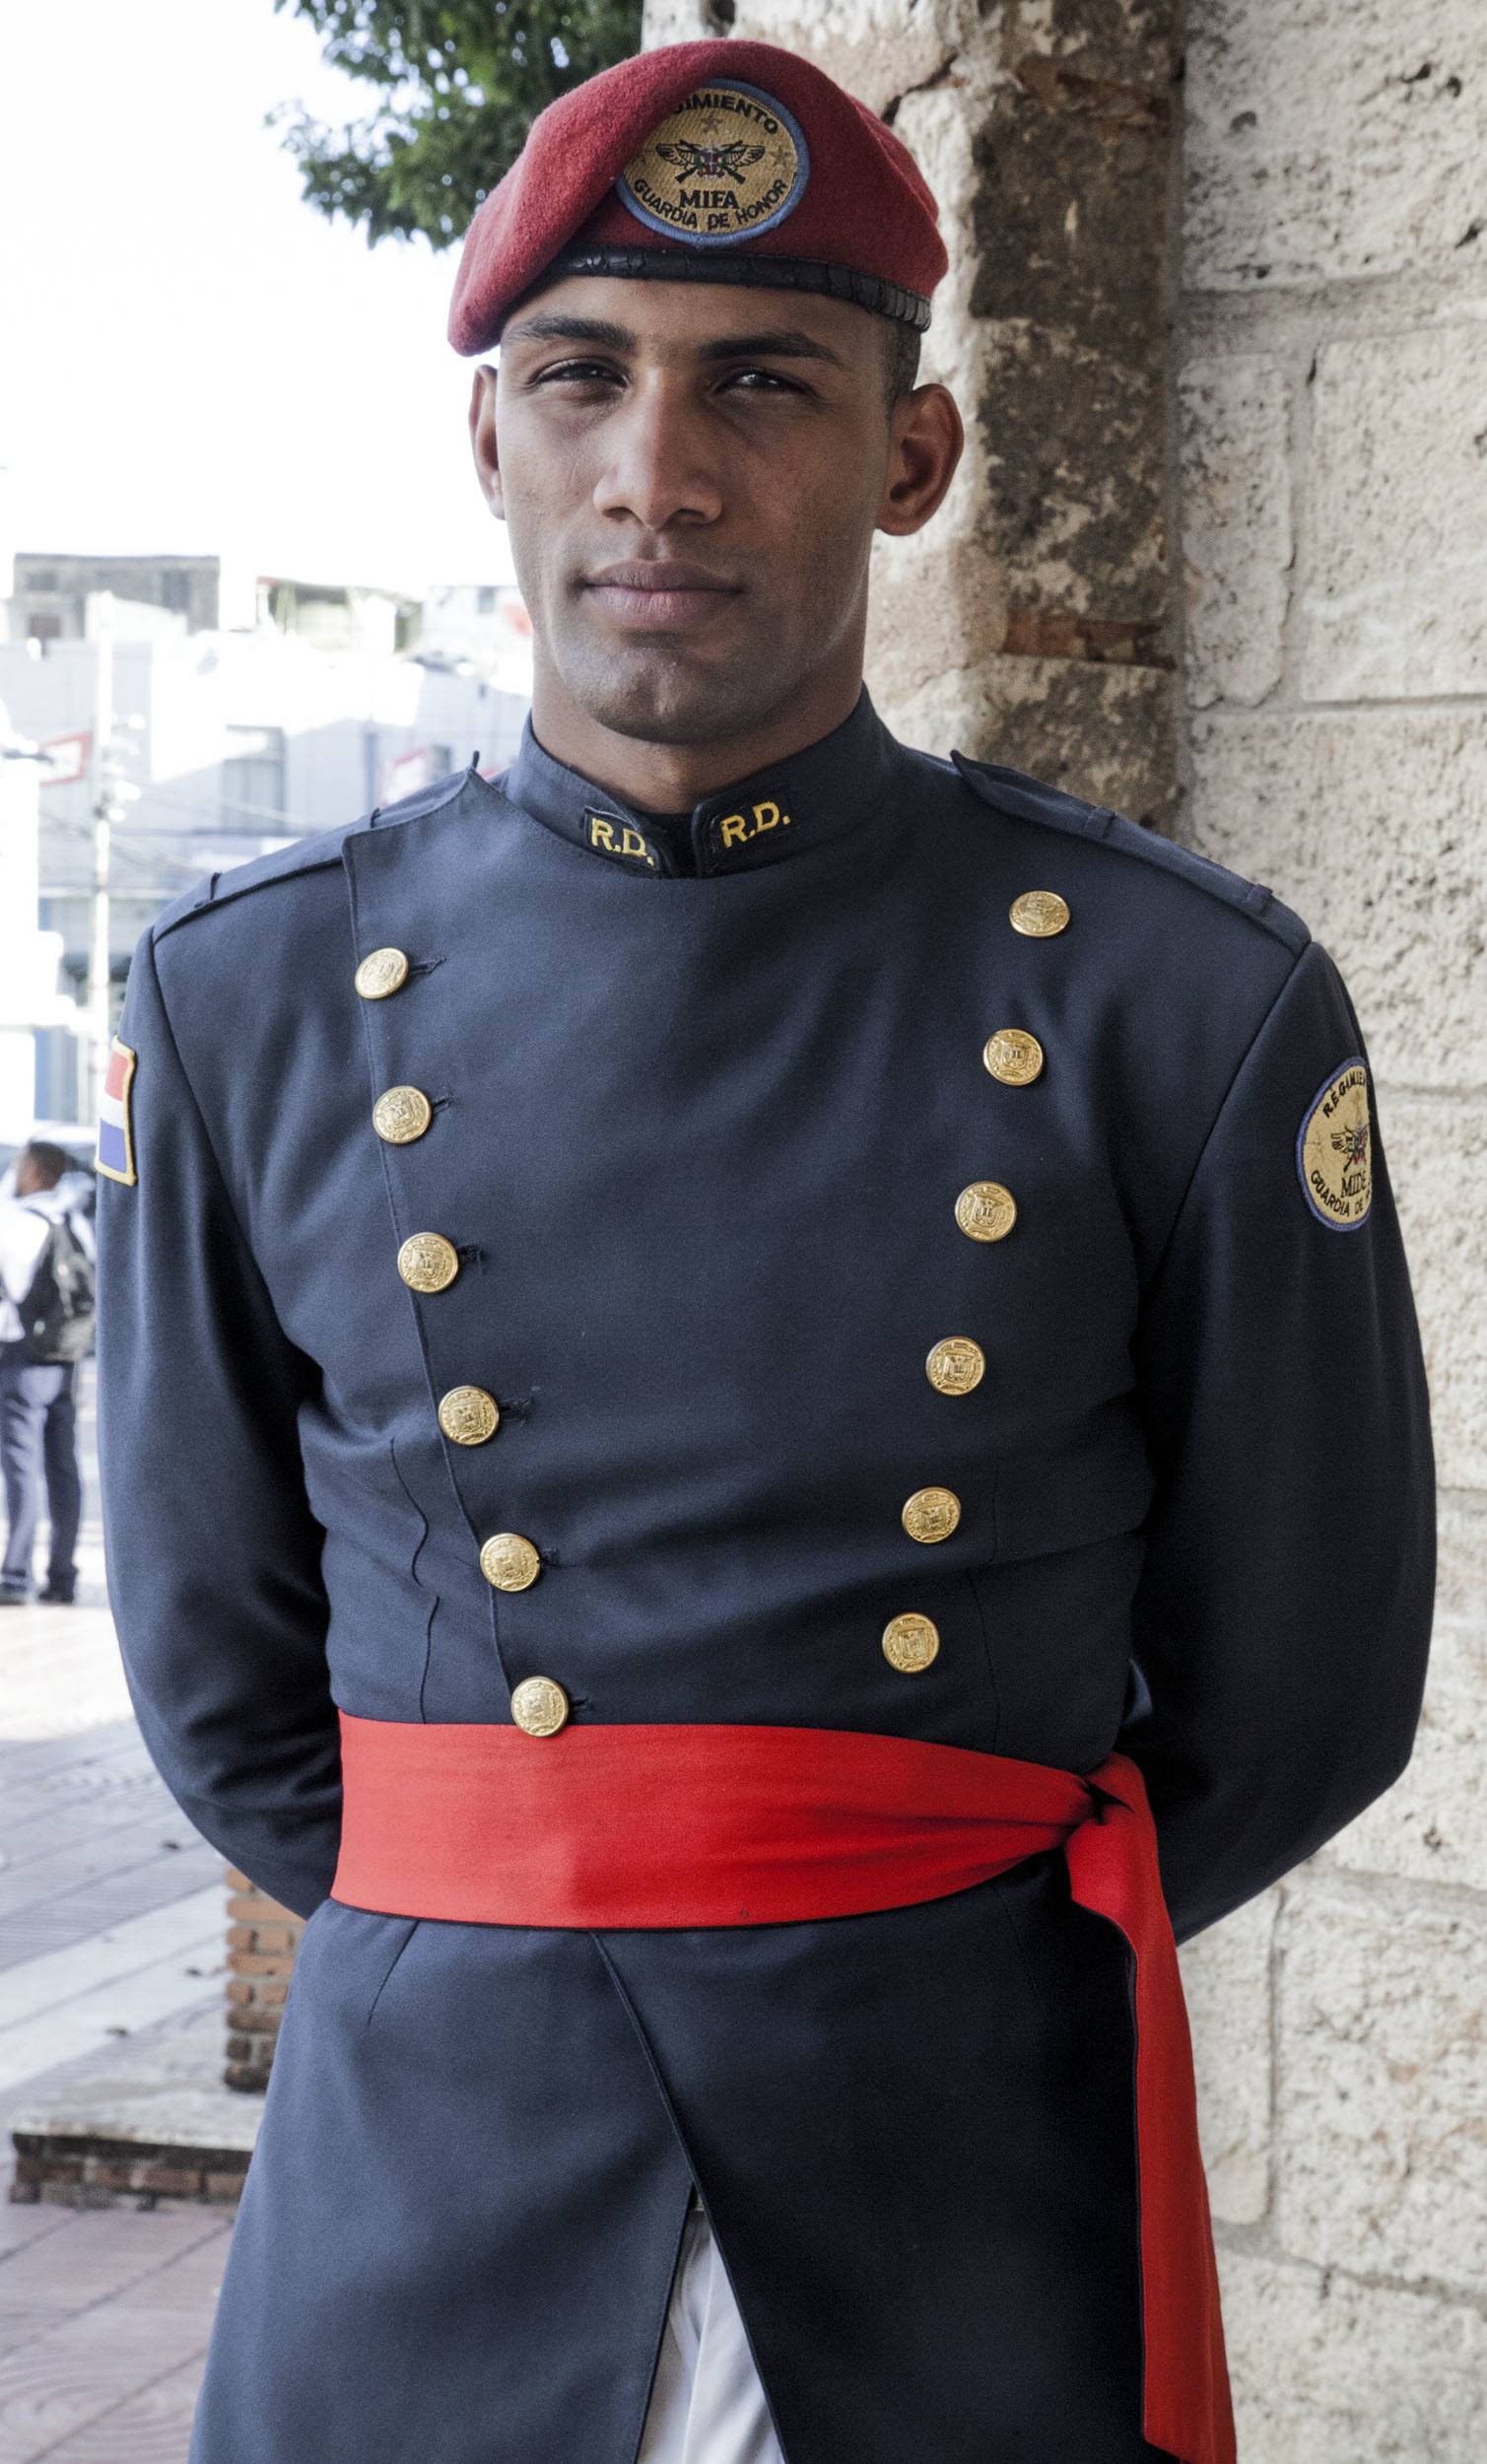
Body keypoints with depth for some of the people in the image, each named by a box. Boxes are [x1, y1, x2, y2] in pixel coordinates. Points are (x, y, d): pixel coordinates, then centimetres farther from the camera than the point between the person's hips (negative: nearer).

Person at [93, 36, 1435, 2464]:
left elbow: (1299, 1694, 4)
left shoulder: (1194, 1009, -5)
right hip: (419, 2250, 1)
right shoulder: (249, 1006, -1)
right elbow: (222, 1675, 9)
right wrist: (504, 1983, 10)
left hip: (980, 2261, -1)